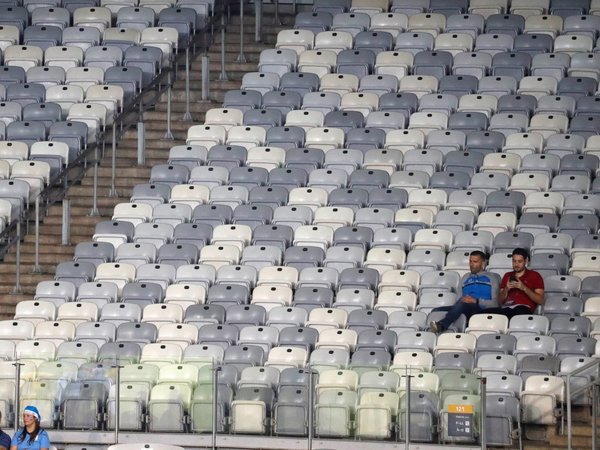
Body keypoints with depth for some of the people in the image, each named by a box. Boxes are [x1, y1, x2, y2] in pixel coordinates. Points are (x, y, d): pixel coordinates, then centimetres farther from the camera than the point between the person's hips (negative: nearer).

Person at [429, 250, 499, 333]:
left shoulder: (490, 279, 16)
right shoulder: (466, 278, 33)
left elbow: (494, 303, 3)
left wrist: (476, 301, -11)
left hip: (481, 309, -6)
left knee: (461, 305, -41)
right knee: (436, 310, -21)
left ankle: (441, 325, -62)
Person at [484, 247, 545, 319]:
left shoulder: (534, 276, 17)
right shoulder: (507, 276, 29)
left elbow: (540, 300, 5)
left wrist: (524, 288, -7)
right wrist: (506, 289, 2)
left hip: (523, 308, -4)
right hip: (506, 307, 4)